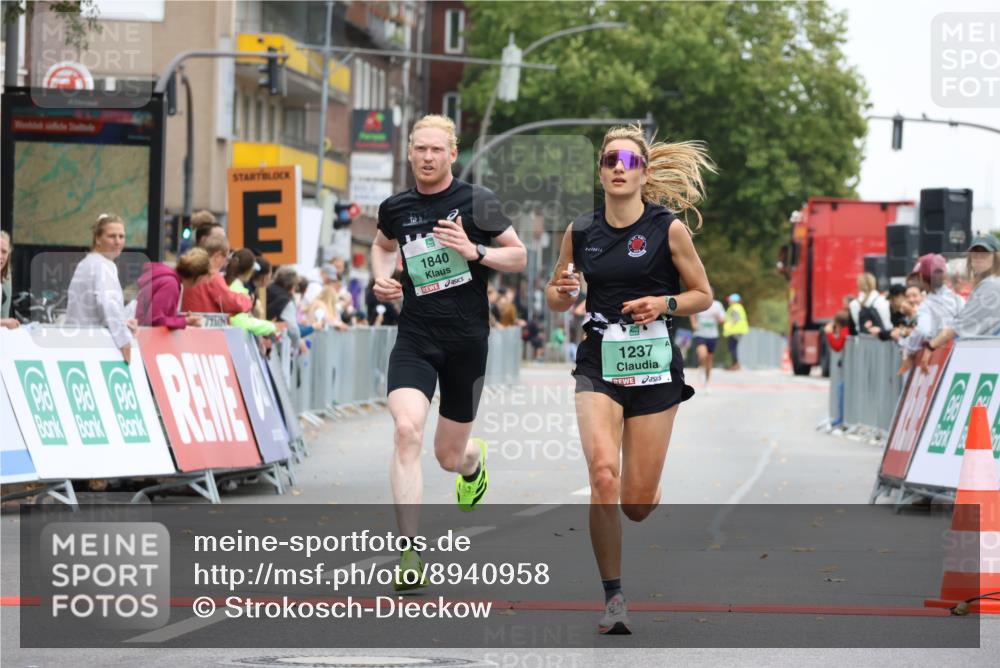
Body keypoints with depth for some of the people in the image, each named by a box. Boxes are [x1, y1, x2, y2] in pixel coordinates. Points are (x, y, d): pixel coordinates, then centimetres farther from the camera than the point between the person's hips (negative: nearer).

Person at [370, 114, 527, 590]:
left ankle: (474, 462, 53)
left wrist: (475, 251, -16)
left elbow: (519, 256, 1)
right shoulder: (395, 209, 5)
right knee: (407, 431, -23)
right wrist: (382, 279, 7)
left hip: (467, 340, -1)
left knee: (449, 456, 10)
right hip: (414, 340, 1)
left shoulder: (476, 202, -4)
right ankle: (410, 554, -23)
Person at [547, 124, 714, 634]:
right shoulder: (580, 232, 3)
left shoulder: (668, 229, -4)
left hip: (653, 366, -1)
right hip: (598, 364, 1)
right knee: (603, 476, -23)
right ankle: (613, 596, -12)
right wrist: (562, 292, -8)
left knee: (637, 504, 1)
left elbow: (703, 294, 5)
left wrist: (665, 304, -14)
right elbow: (556, 299, 15)